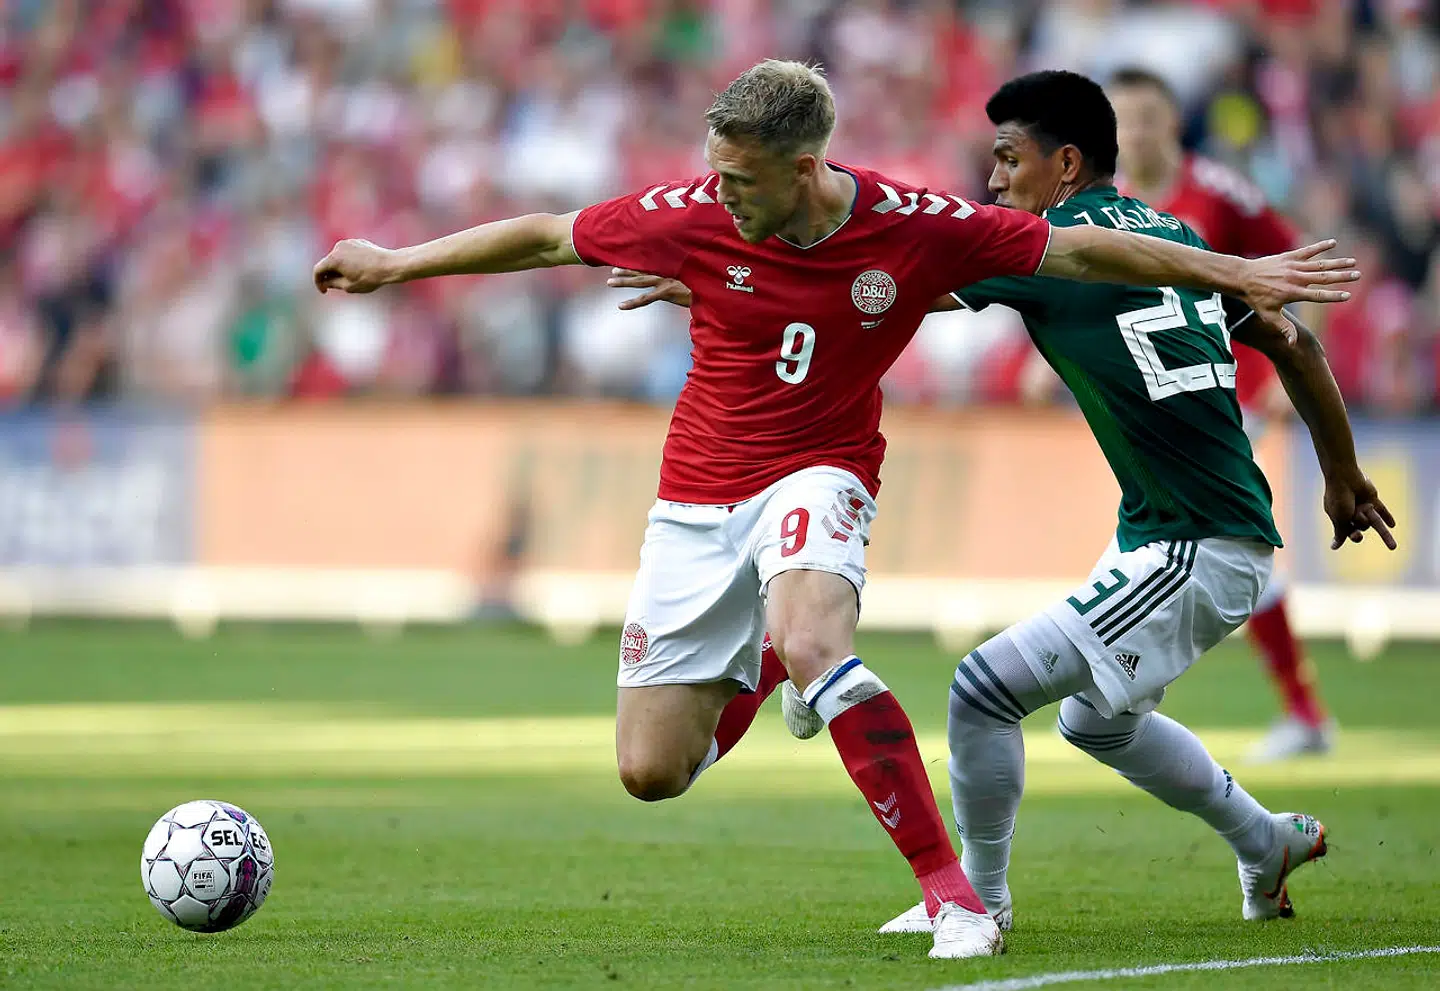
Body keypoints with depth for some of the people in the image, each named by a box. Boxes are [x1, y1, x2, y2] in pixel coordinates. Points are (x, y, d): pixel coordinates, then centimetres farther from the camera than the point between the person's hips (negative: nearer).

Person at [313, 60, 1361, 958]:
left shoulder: (916, 229, -15)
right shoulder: (691, 215, -12)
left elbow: (1081, 249, -7)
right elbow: (546, 236, 3)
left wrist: (1238, 273, -9)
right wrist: (394, 263, 10)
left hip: (817, 476, -3)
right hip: (698, 497, 3)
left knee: (813, 641, -37)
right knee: (649, 770, -2)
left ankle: (953, 892, -31)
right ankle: (753, 669, 35)